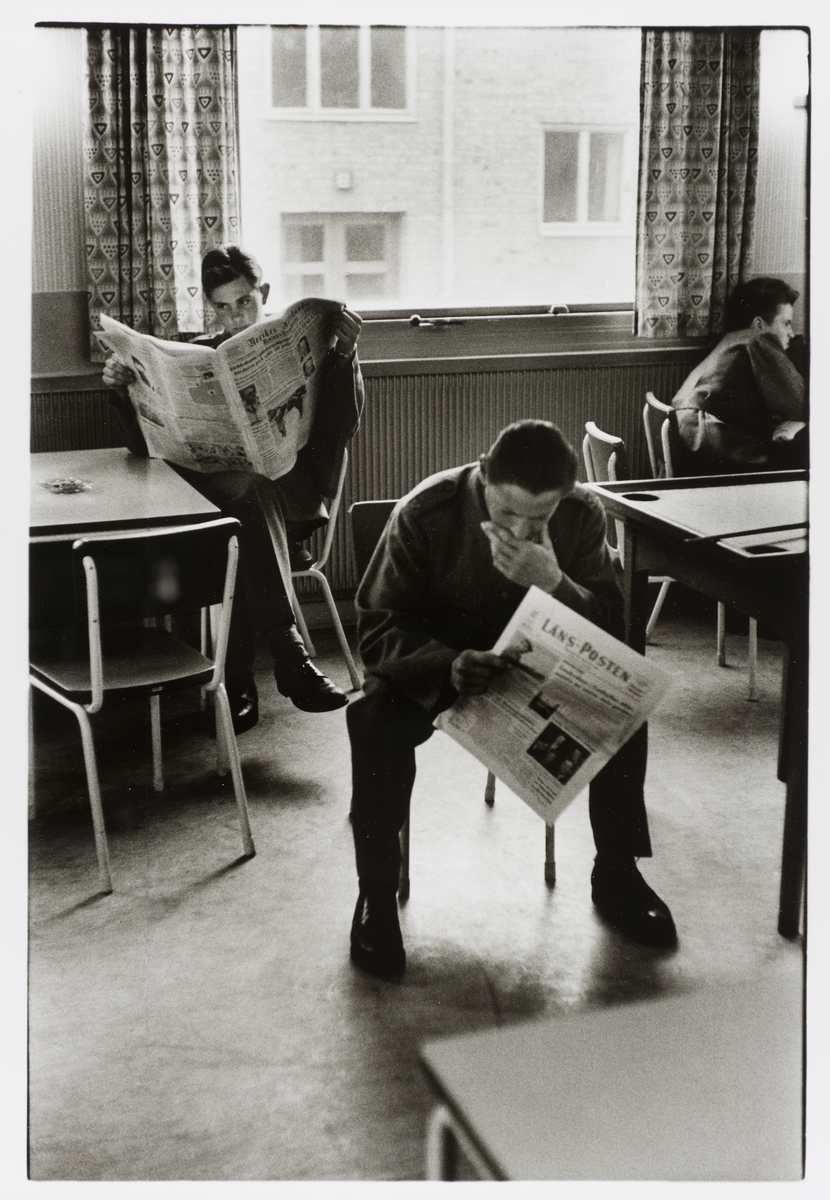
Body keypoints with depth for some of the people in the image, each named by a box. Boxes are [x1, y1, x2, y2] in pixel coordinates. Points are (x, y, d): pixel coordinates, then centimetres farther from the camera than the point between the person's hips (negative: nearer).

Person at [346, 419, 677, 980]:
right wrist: (448, 663, -40)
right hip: (435, 664, -2)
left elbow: (610, 629, -15)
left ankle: (616, 872, -1)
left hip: (544, 664, 2)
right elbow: (378, 625, -20)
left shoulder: (583, 514, -15)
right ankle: (377, 896, -14)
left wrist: (555, 583, -36)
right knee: (377, 718, -33)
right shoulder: (425, 513, -23)